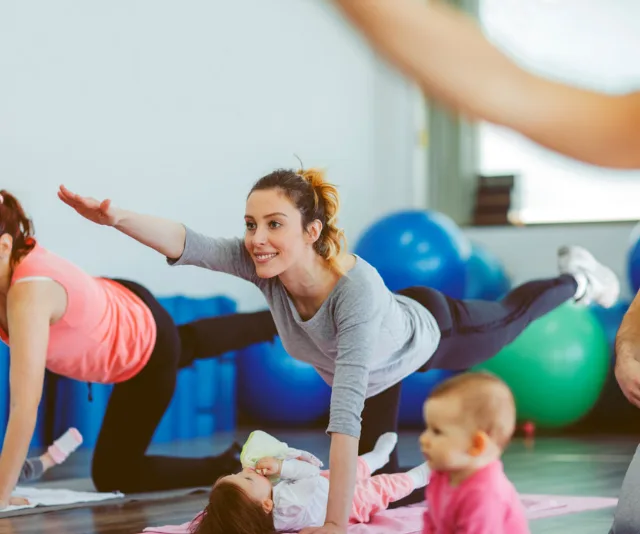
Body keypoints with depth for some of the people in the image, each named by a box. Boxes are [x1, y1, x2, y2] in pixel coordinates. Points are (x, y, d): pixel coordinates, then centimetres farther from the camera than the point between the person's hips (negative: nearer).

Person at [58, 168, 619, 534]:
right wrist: (116, 218, -70)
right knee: (375, 476, 27)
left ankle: (576, 278, 62)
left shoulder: (357, 287, -51)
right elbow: (186, 243, -51)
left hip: (426, 332, -4)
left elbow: (345, 410, -56)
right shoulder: (260, 264, -36)